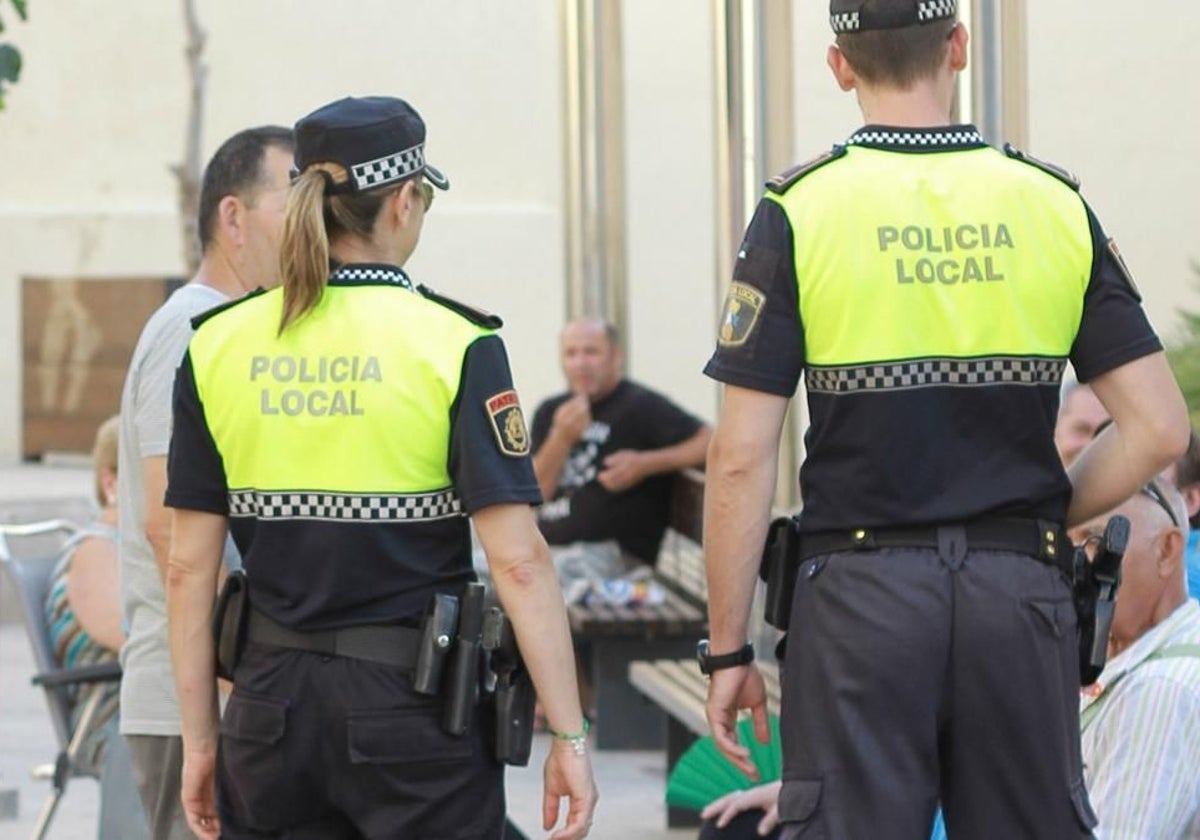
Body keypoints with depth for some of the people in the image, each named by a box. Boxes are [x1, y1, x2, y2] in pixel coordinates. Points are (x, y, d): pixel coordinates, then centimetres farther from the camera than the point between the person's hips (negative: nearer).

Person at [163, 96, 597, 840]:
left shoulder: (217, 346, 2)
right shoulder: (454, 345, -9)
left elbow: (189, 567, 4)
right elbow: (518, 560, -14)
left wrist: (200, 740, 11)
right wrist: (569, 736, -10)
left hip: (272, 701, 4)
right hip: (412, 706, -4)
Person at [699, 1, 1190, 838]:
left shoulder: (799, 211, -4)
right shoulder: (1056, 204, 3)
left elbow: (742, 460, -6)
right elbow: (1158, 428, 0)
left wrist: (728, 649, 1)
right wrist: (1041, 517, 13)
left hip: (864, 589, -2)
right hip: (1022, 591, 2)